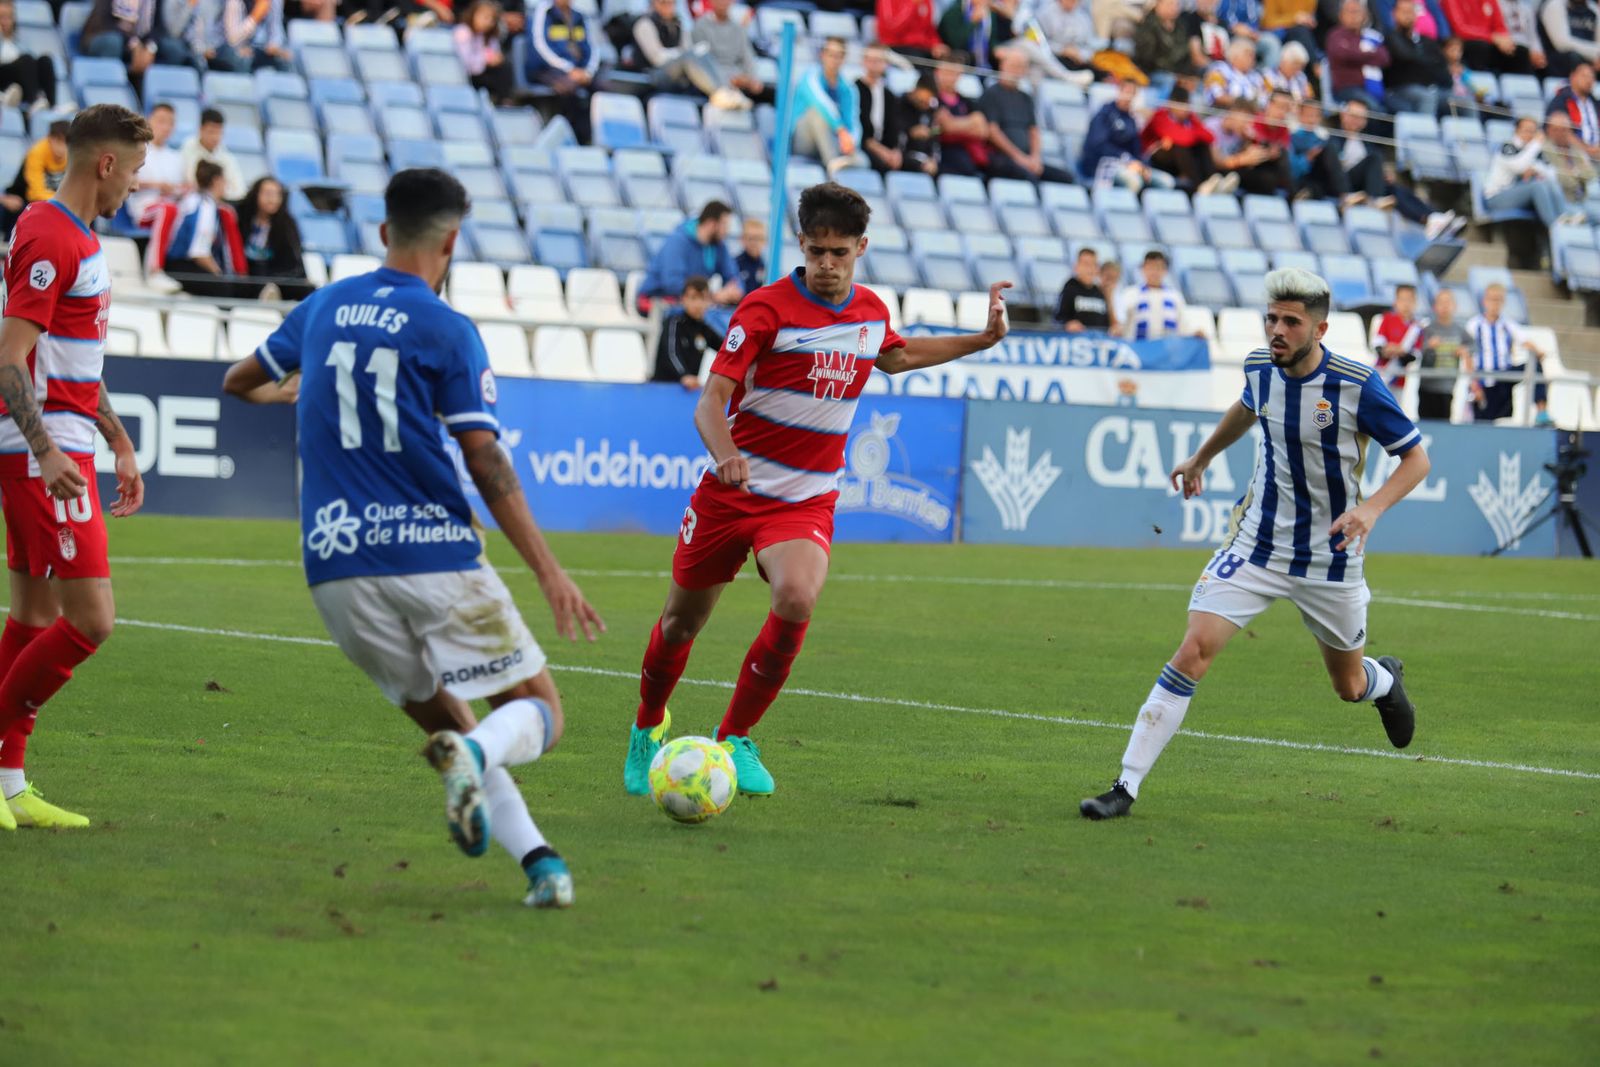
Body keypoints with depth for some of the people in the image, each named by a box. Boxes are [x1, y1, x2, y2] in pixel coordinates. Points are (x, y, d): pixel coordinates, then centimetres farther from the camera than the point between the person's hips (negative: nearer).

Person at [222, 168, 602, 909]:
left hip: (337, 566, 5)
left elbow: (239, 381, 28)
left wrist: (280, 391, 51)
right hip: (434, 555, -5)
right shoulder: (446, 331, -4)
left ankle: (535, 858, -4)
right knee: (537, 709, 2)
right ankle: (473, 755, -33)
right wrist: (549, 573, -6)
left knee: (444, 719, 16)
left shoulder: (322, 308, 11)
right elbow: (487, 466, -8)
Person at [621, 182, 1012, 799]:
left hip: (807, 500, 2)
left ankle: (734, 739, -10)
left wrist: (983, 339, 26)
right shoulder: (767, 308, -12)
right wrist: (725, 453, -37)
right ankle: (647, 732, 38)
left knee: (797, 598, -27)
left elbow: (894, 357, 31)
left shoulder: (871, 311, 5)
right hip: (733, 489, -2)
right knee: (682, 620, 8)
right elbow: (711, 400, -17)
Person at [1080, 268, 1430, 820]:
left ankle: (1385, 680, 56)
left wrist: (1372, 507, -28)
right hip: (1257, 542, 2)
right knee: (1193, 650, -16)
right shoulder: (1260, 367, -5)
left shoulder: (1357, 385, -19)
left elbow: (1416, 458, -11)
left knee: (1350, 687, 15)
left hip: (1329, 558, -2)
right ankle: (1127, 785, -14)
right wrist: (1201, 457, 35)